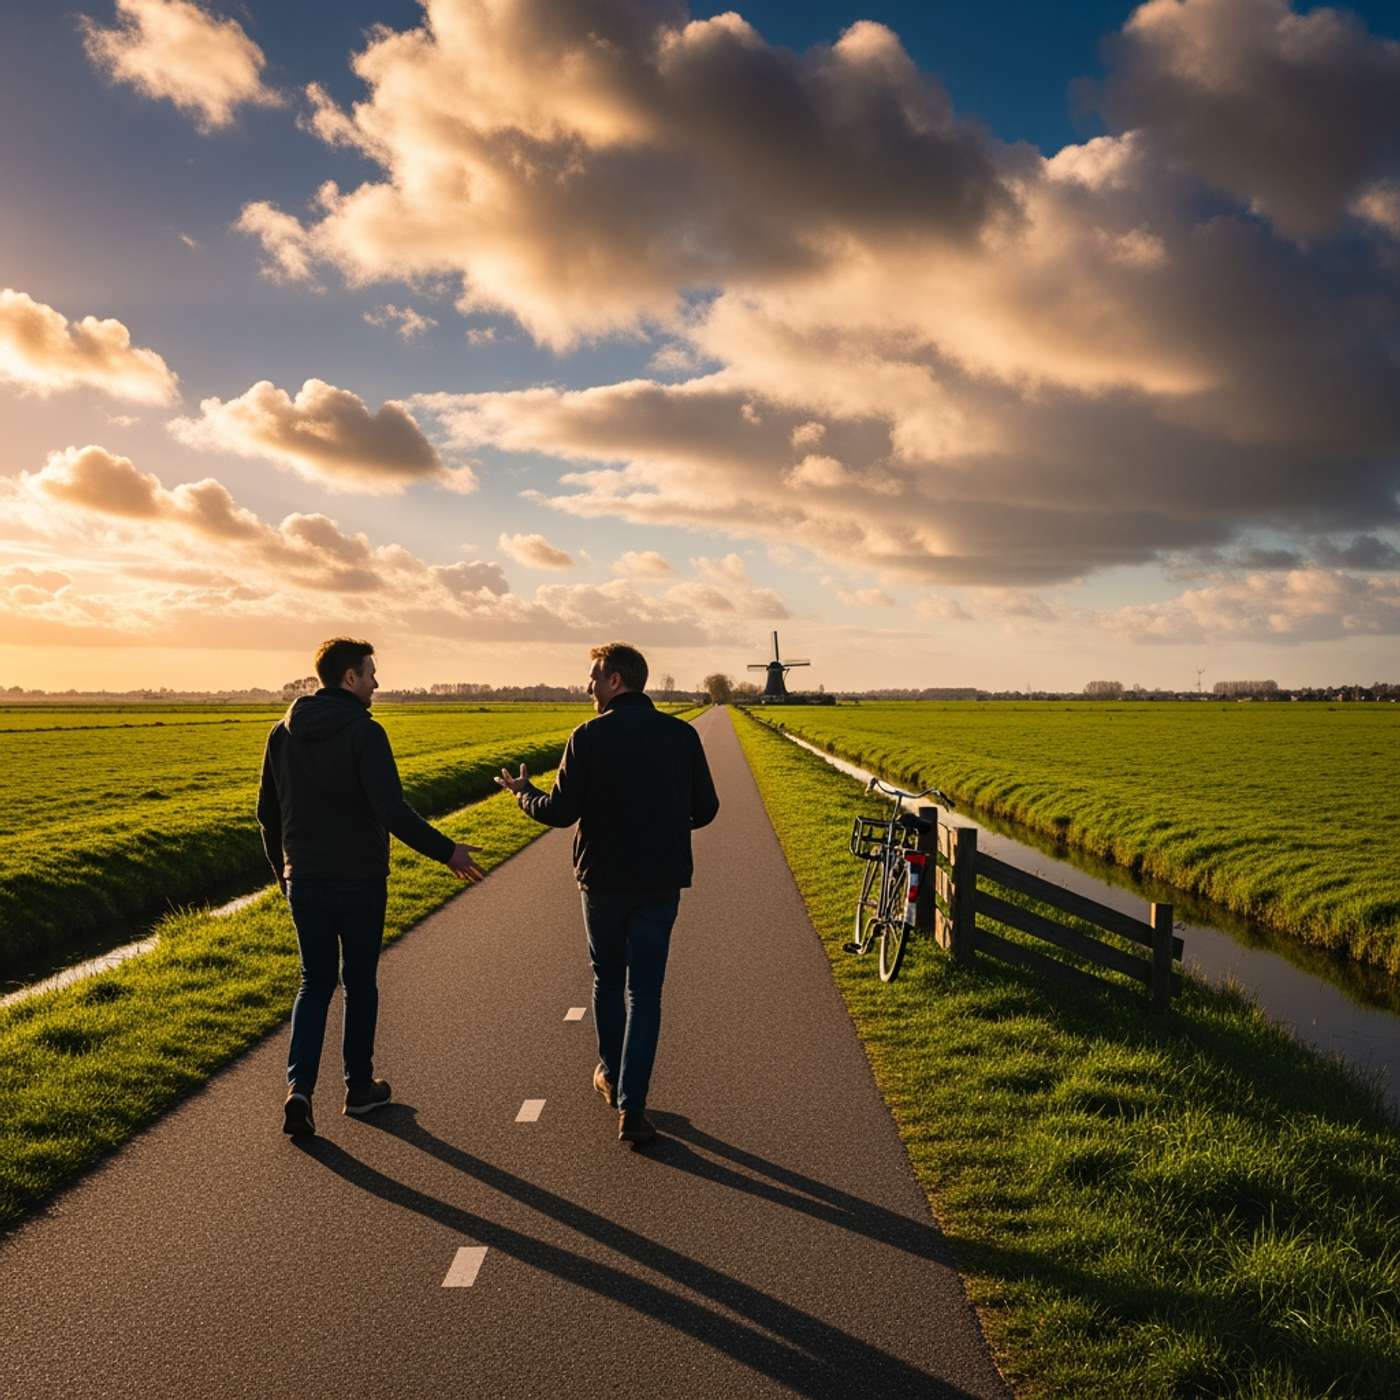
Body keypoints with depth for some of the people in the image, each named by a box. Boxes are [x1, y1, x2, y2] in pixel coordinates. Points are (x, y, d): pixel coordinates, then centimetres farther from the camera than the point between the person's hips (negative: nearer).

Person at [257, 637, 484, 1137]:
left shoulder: (283, 733, 4)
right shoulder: (364, 733, -15)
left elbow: (268, 811, 11)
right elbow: (392, 810, -24)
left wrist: (283, 871, 23)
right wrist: (447, 851, -17)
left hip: (305, 881, 5)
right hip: (359, 880, -4)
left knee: (315, 983, 13)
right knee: (359, 982, 12)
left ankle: (299, 1086, -4)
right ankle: (359, 1086, 23)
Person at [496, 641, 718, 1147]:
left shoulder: (589, 737, -10)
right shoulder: (682, 735, -1)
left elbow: (561, 812, -9)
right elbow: (705, 809, 3)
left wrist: (523, 792, 10)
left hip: (604, 879, -1)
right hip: (661, 881, 1)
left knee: (607, 979, 20)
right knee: (644, 992, 5)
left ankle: (611, 1074, 37)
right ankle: (631, 1107, 1)